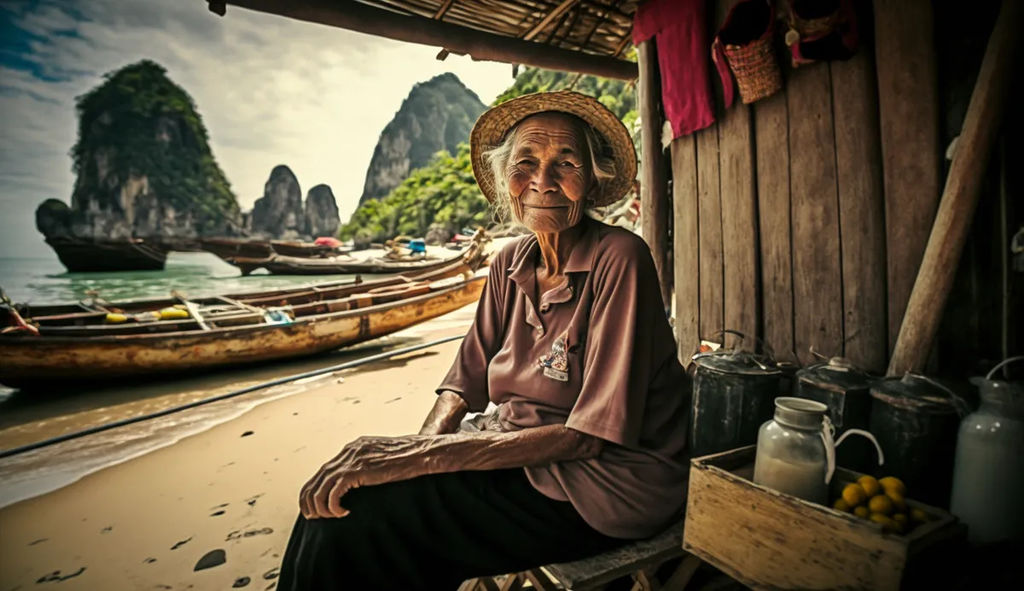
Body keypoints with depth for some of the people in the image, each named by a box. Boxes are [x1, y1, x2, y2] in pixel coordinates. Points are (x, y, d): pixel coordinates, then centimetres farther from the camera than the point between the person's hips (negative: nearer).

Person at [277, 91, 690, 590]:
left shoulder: (618, 259, -18)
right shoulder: (509, 263, 2)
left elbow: (590, 435, -21)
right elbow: (465, 380, 3)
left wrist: (424, 455, -25)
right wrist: (420, 448, -18)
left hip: (605, 482, -5)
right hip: (519, 452, 6)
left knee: (359, 515, -17)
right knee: (335, 495, -9)